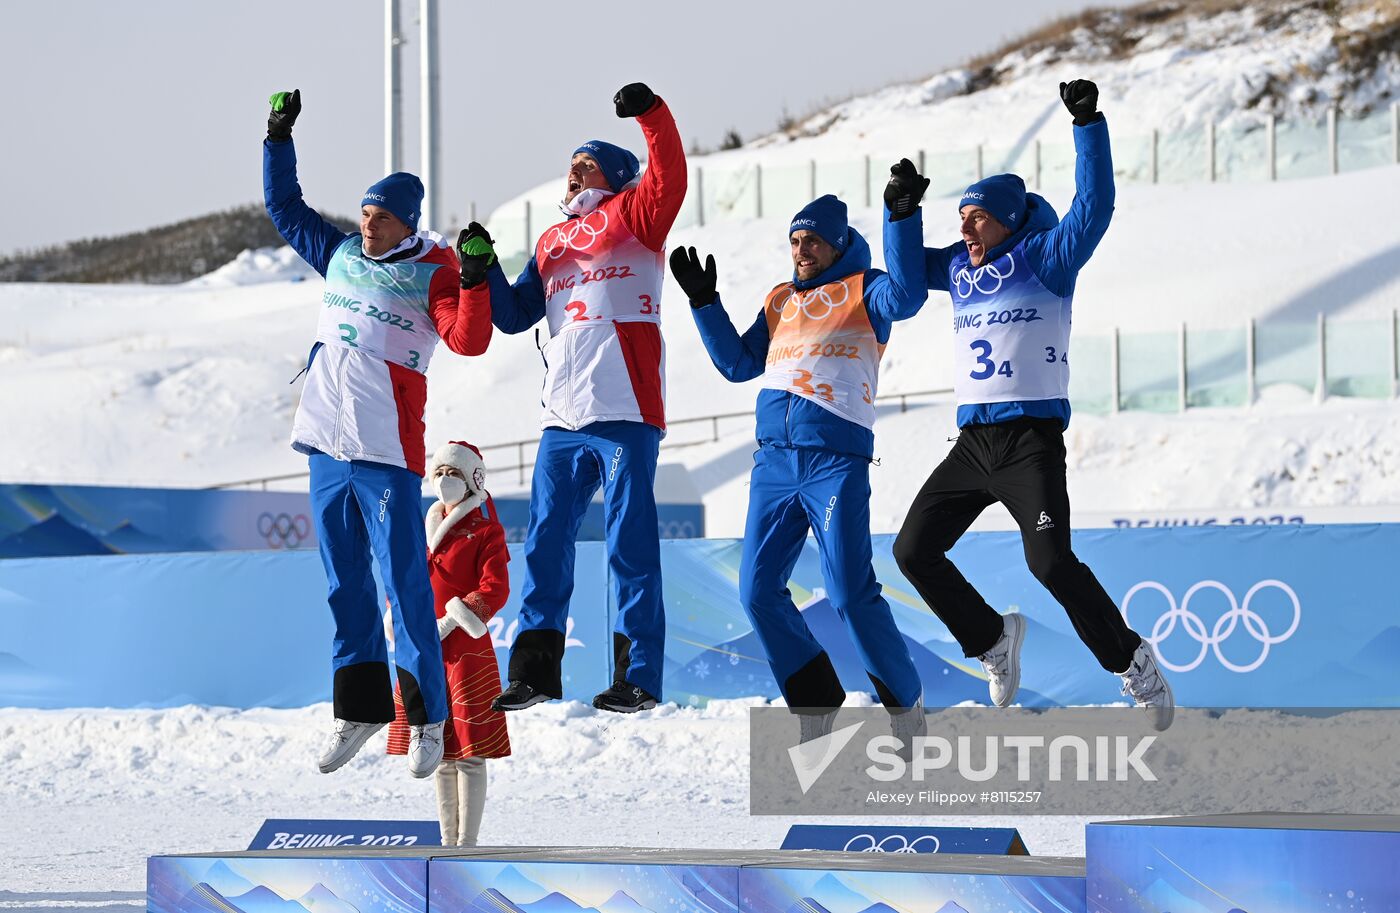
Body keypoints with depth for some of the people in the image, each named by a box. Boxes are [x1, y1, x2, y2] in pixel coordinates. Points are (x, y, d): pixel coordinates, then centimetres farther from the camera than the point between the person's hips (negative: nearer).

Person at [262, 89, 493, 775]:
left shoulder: (433, 274, -6)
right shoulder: (341, 255, 10)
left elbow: (469, 341, -19)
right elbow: (284, 207, 23)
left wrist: (475, 281, -31)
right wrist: (278, 138, 17)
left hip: (387, 451, -6)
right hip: (326, 442, 6)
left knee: (403, 582, -7)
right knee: (345, 583, 11)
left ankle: (427, 716, -1)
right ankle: (359, 710, 19)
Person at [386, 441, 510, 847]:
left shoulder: (485, 531, -2)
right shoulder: (424, 528, 17)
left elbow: (495, 588, -13)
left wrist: (450, 622, -21)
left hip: (465, 651, -6)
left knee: (469, 752, -7)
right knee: (440, 753, 10)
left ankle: (467, 843, -7)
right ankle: (448, 841, 16)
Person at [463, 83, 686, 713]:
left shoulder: (631, 216, 7)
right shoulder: (551, 242, 24)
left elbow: (669, 180, -12)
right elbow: (515, 315, 24)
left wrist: (651, 115, -23)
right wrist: (482, 267, 10)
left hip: (624, 411, -6)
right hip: (562, 417, 6)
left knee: (630, 542, -6)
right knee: (546, 541, 6)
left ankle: (639, 677, -4)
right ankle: (535, 672, 13)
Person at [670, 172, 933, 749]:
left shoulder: (862, 290, 6)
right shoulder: (780, 301, 22)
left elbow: (906, 296, -16)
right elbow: (738, 364, 22)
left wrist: (902, 216, -22)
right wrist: (703, 302, 16)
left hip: (837, 458, -6)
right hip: (774, 459, 6)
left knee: (850, 593, -13)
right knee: (758, 591, -1)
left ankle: (904, 704, 3)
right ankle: (815, 705, 11)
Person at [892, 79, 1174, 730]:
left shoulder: (1044, 257, -3)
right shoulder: (959, 267, 14)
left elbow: (1093, 208, -16)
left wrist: (1088, 125, -22)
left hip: (1032, 439, -7)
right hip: (973, 442, 7)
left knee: (1050, 561, -21)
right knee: (914, 550, 2)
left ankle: (1132, 663, -5)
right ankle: (992, 641, 21)